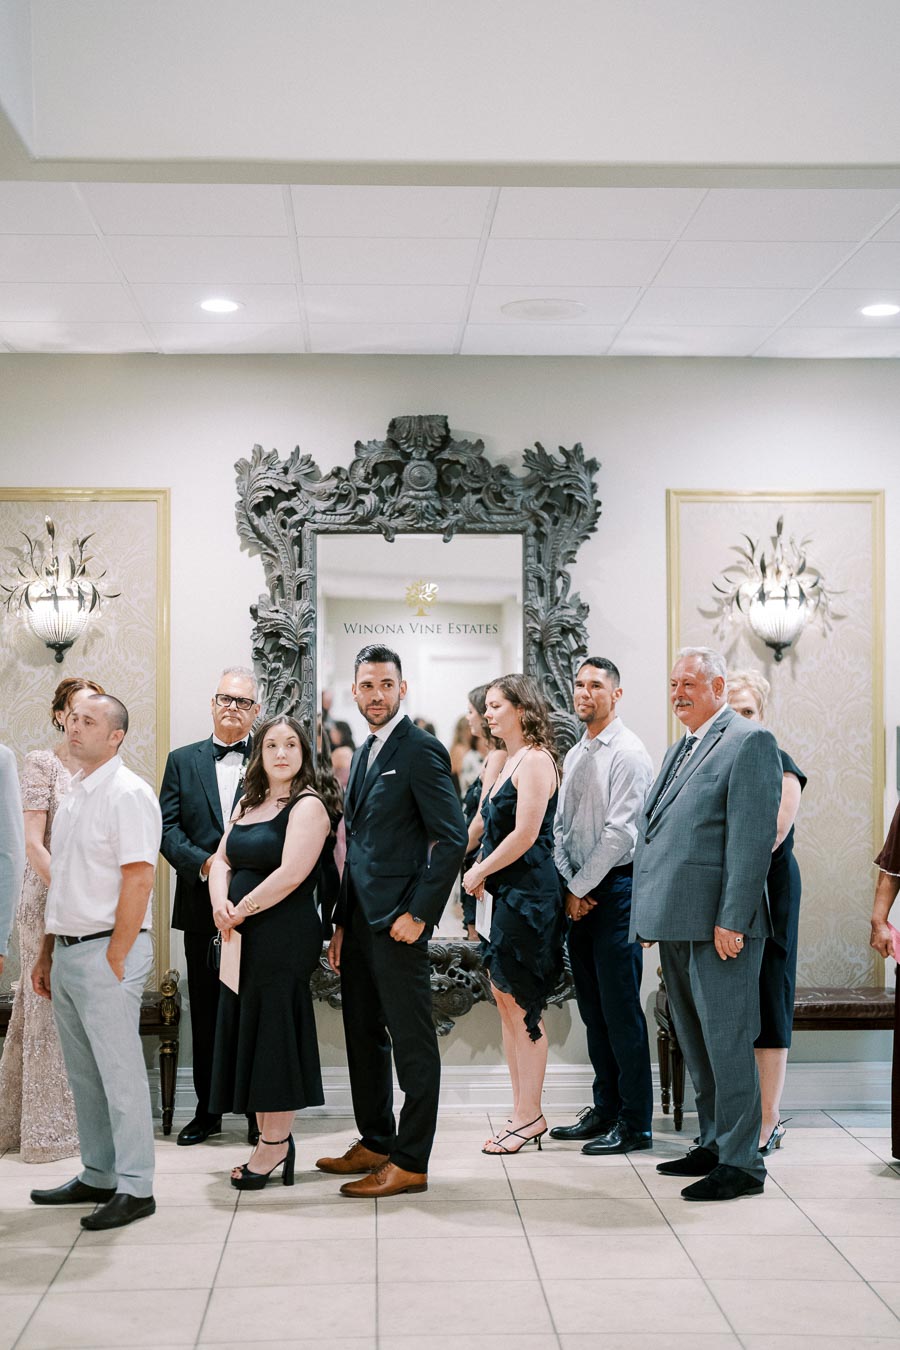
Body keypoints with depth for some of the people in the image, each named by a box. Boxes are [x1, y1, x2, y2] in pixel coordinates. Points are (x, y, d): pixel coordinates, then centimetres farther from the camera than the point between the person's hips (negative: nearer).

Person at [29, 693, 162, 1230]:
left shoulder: (128, 793, -11)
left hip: (107, 950, -9)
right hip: (67, 950, 9)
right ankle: (98, 1177, 24)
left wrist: (113, 958, -18)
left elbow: (139, 879, -17)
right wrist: (47, 953, 20)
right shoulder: (75, 794, 16)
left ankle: (135, 1188, 3)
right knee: (84, 1073, 14)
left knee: (120, 1071, -4)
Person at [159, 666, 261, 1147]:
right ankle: (207, 1110, 21)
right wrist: (205, 864, -14)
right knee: (205, 1012, 9)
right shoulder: (182, 761, 9)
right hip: (202, 905, 2)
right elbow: (168, 828, 1)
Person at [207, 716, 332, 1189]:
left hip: (284, 934, -8)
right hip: (242, 937, 8)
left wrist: (240, 910, -12)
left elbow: (291, 874, -19)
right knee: (248, 1033, 10)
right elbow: (222, 859, 12)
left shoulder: (308, 806, -9)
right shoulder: (248, 804, 16)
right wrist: (220, 904, -7)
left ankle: (276, 1144, 7)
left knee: (273, 1034, -3)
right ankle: (267, 1138, 19)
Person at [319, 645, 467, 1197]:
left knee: (412, 1043, -1)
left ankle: (410, 1163, 6)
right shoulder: (365, 755, 16)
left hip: (397, 923, -9)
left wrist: (419, 914, -18)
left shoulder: (421, 750, -10)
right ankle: (375, 1144, 28)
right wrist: (342, 923, 16)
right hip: (359, 919, 9)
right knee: (364, 1037, 16)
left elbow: (453, 838, -15)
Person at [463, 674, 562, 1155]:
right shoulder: (509, 761, 17)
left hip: (527, 894, -10)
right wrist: (481, 873, 7)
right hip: (501, 895, 10)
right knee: (505, 1002, 11)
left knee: (522, 1006, -4)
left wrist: (480, 872, -9)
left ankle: (530, 1115, 5)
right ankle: (521, 1111, 17)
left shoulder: (535, 760, -12)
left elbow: (525, 833, -19)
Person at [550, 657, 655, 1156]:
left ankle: (635, 1123, 2)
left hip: (615, 889, -8)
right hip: (578, 892, 8)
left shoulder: (628, 753, -9)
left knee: (620, 1010, -5)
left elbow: (619, 831, -15)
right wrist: (567, 884, 2)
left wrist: (582, 887, -11)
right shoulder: (575, 755, 16)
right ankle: (605, 1109, 22)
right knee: (592, 1008, 12)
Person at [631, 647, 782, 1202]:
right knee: (695, 1040, 15)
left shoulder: (749, 741, -8)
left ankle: (742, 1163, 4)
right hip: (677, 922, 9)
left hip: (718, 924, -9)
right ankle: (714, 1144, 26)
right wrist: (652, 916, 15)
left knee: (727, 1040, -5)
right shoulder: (680, 749, 20)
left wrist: (732, 920, -20)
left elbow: (752, 837, -15)